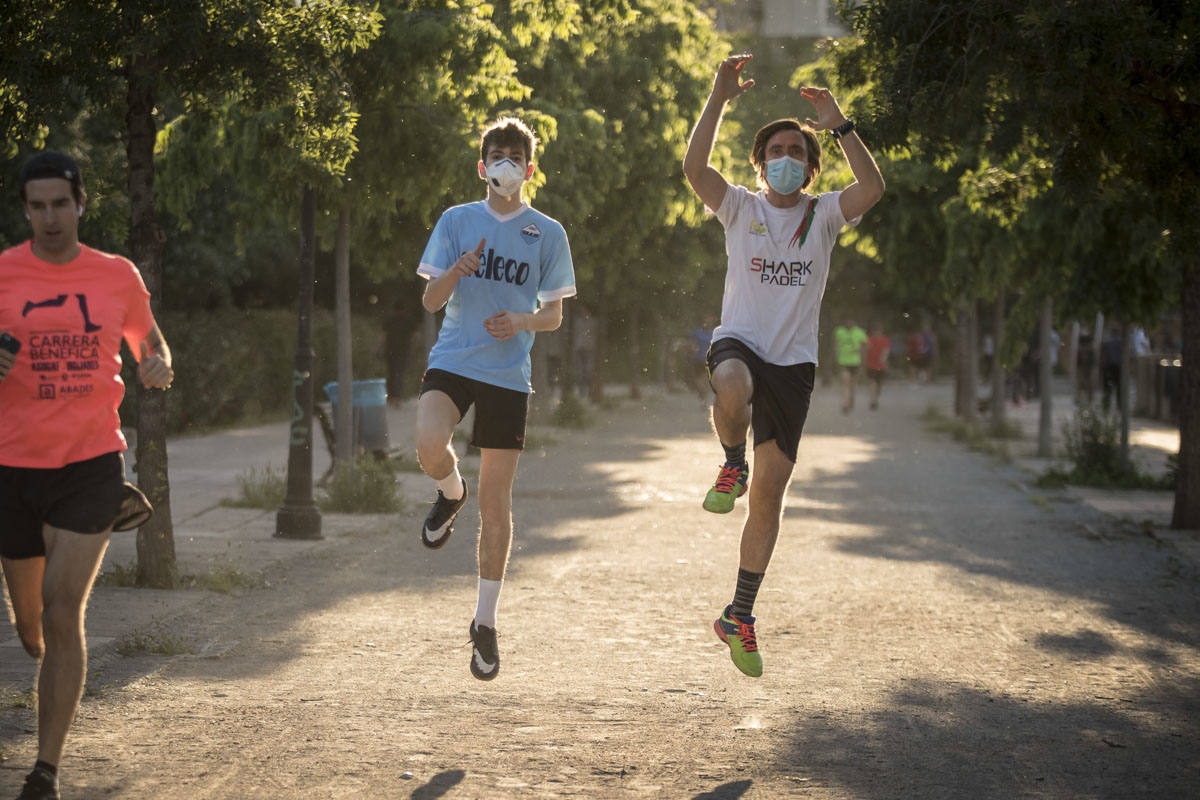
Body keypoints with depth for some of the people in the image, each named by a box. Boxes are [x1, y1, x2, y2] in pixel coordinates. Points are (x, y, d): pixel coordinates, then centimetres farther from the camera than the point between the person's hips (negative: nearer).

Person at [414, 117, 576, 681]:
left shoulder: (547, 233, 4)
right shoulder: (456, 221, 6)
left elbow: (554, 314, 8)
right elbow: (430, 301, 4)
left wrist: (521, 322, -14)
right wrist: (456, 273, -18)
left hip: (509, 373, 0)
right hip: (453, 359, 0)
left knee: (496, 496, 1)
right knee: (429, 446, -30)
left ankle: (486, 621, 14)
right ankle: (451, 492, 9)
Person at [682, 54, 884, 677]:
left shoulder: (823, 215, 5)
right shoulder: (741, 209, 4)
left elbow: (872, 187, -16)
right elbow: (694, 167, -15)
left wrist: (839, 125, -18)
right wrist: (719, 98, -18)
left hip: (793, 360, 2)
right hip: (738, 341, -2)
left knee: (770, 494, 2)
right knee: (734, 389, -42)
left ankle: (739, 616, 12)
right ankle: (733, 463, -8)